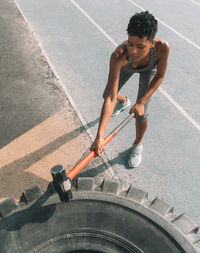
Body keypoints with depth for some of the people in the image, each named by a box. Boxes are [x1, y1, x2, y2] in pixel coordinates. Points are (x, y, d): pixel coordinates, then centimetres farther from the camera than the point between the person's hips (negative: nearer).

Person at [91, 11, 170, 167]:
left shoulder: (162, 47, -44)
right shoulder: (119, 56, -46)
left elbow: (160, 76, -24)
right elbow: (110, 98, -49)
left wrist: (141, 102, -32)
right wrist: (100, 136, -56)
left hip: (149, 69, -1)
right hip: (126, 66, 1)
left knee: (141, 114, -8)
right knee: (107, 95, 14)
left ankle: (138, 145, 24)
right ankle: (124, 102, 55)